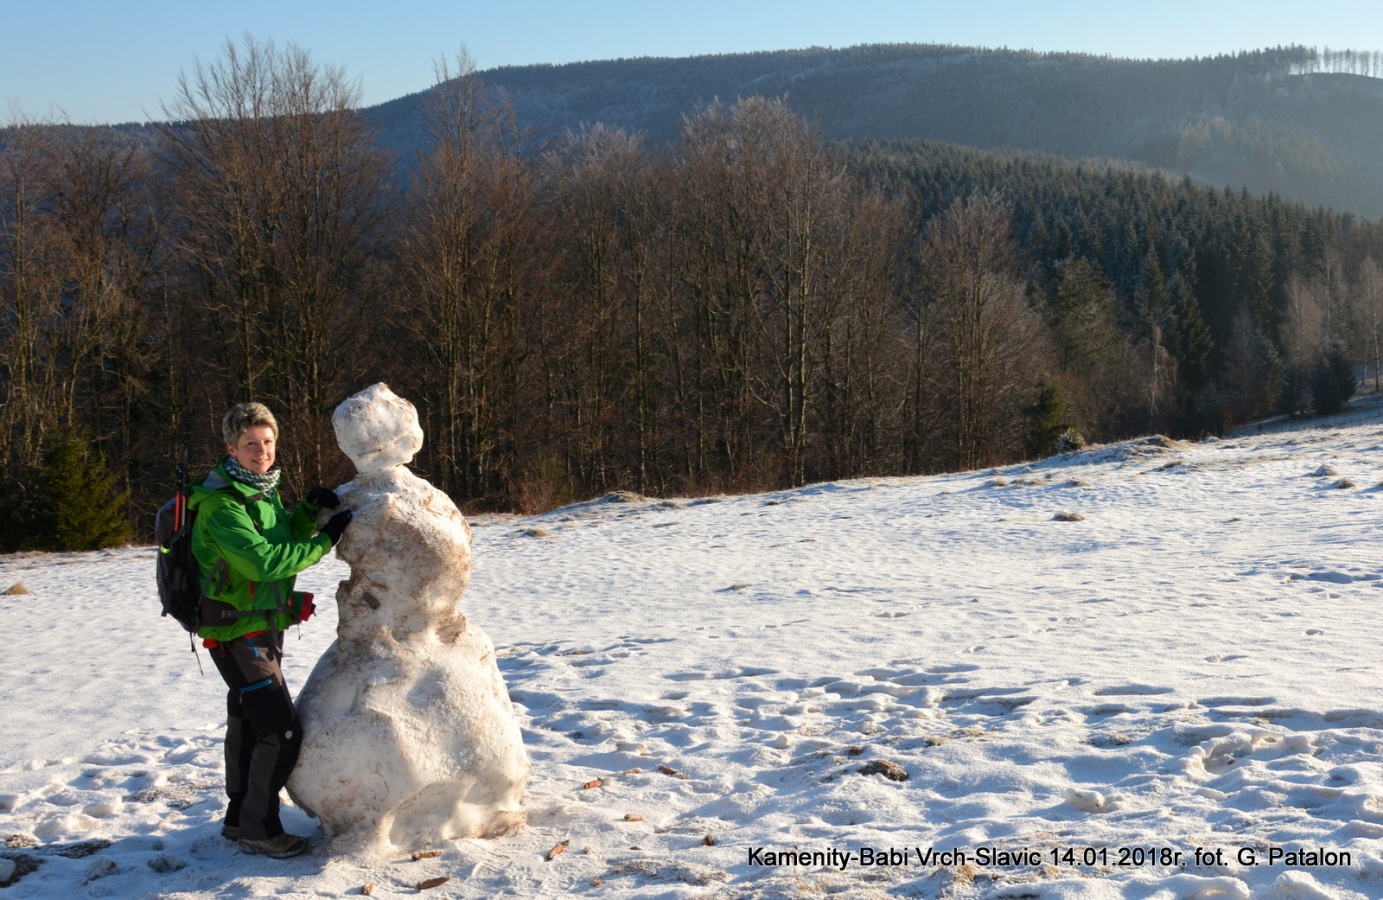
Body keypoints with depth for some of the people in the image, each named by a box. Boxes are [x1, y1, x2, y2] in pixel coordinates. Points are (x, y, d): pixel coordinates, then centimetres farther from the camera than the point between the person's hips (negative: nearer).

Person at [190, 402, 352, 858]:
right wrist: (326, 538, -27)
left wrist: (308, 511, -2)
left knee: (248, 725, 19)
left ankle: (240, 817, 33)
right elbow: (264, 561, -31)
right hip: (238, 633, -10)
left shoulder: (263, 490, 7)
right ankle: (258, 828, 3)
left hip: (260, 628, 10)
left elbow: (284, 541, 15)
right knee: (281, 732, -9)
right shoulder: (221, 504, -22)